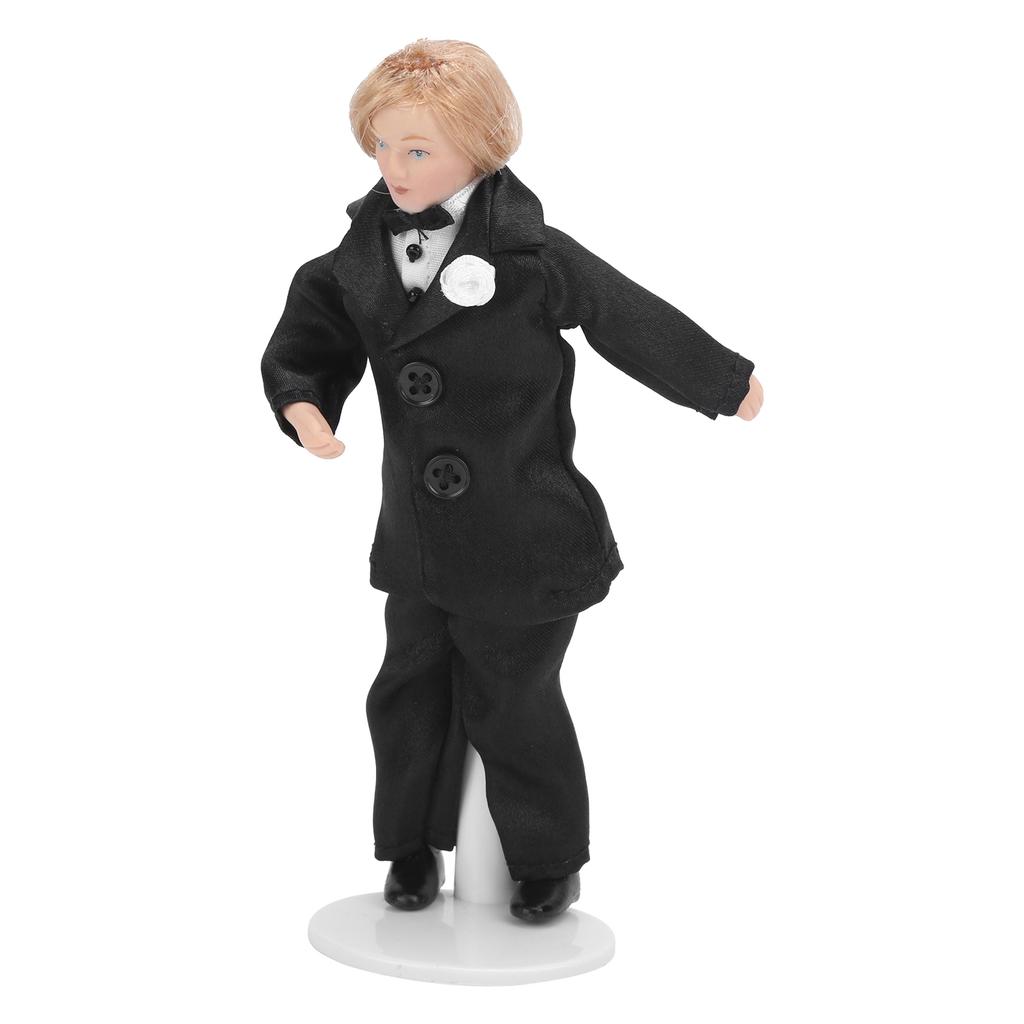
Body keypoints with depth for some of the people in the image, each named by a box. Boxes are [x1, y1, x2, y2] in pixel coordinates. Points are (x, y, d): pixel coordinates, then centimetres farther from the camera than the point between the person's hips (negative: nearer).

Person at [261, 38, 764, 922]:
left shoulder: (530, 252, -15)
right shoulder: (364, 255, 0)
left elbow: (633, 320, -4)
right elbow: (313, 338, 3)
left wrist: (726, 384, 7)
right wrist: (303, 401, -19)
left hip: (521, 540, -5)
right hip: (419, 539, 5)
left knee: (512, 703, 6)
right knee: (410, 690, 15)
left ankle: (551, 861, 27)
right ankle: (414, 847, 36)